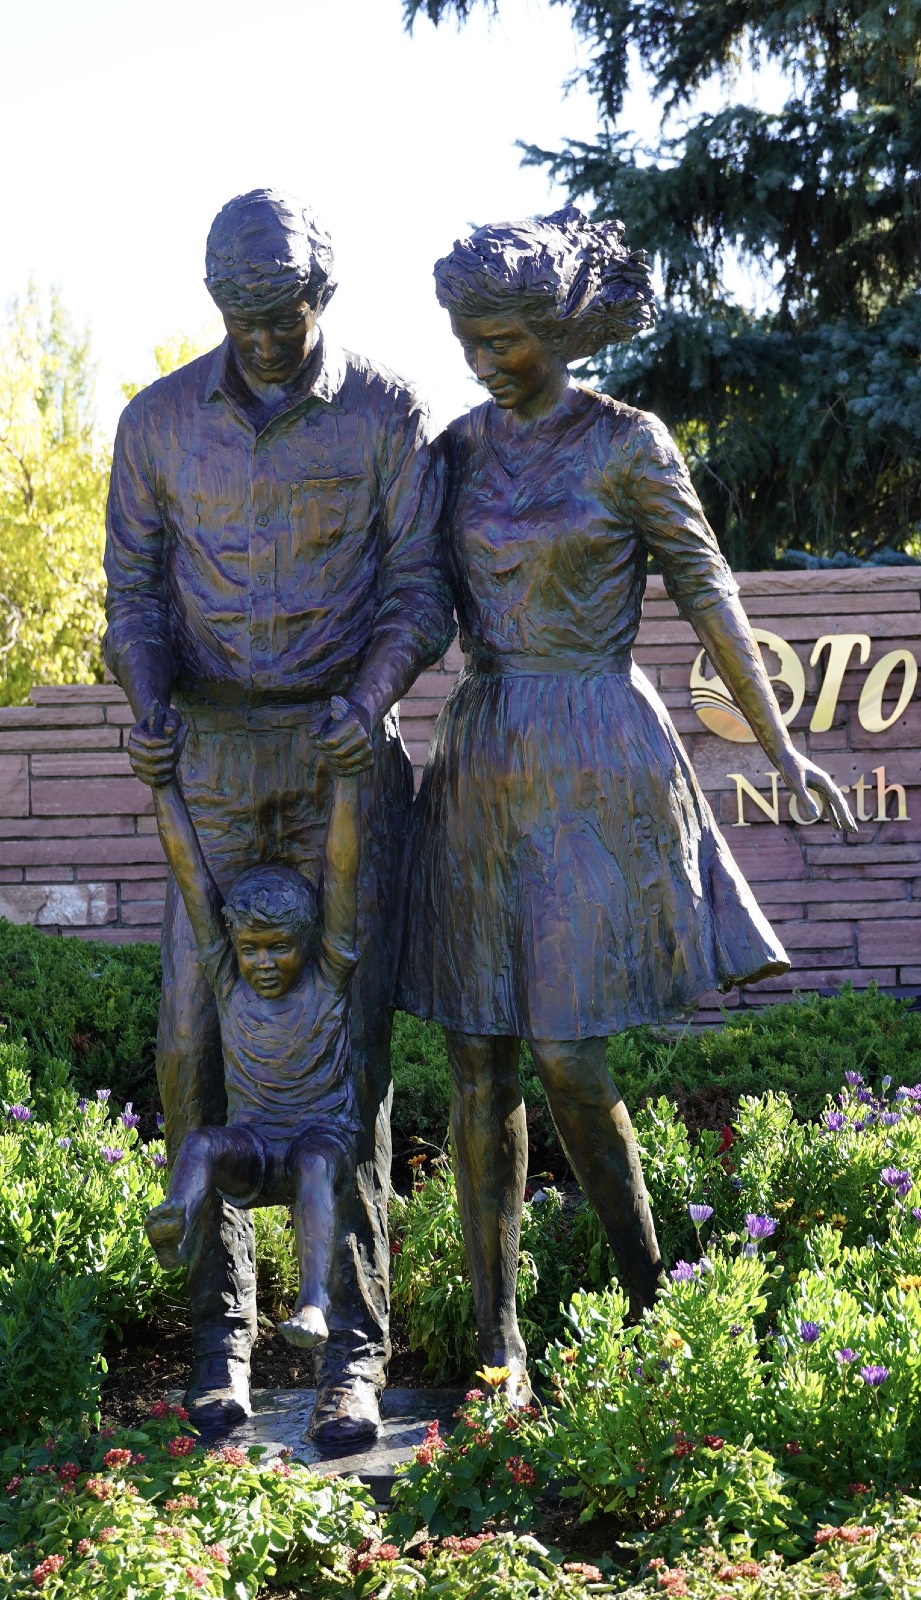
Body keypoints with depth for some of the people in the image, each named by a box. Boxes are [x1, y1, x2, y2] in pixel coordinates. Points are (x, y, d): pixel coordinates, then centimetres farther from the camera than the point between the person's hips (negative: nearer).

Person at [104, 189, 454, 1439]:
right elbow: (135, 591, 8)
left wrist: (374, 698, -18)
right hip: (214, 758, 2)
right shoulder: (157, 422, 6)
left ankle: (354, 1348, 1)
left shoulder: (386, 413, 0)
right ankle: (222, 1334, 10)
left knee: (348, 1041, -5)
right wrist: (146, 708, -11)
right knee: (195, 1041, -3)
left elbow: (418, 585, 0)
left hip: (346, 750, -2)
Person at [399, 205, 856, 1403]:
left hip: (596, 764, -5)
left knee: (566, 1057, -7)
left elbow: (707, 593, -1)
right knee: (479, 1056, 2)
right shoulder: (464, 448, 10)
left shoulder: (628, 441, -4)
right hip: (484, 763, 5)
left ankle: (654, 1304, 17)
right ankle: (497, 1340, 13)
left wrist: (779, 749, -1)